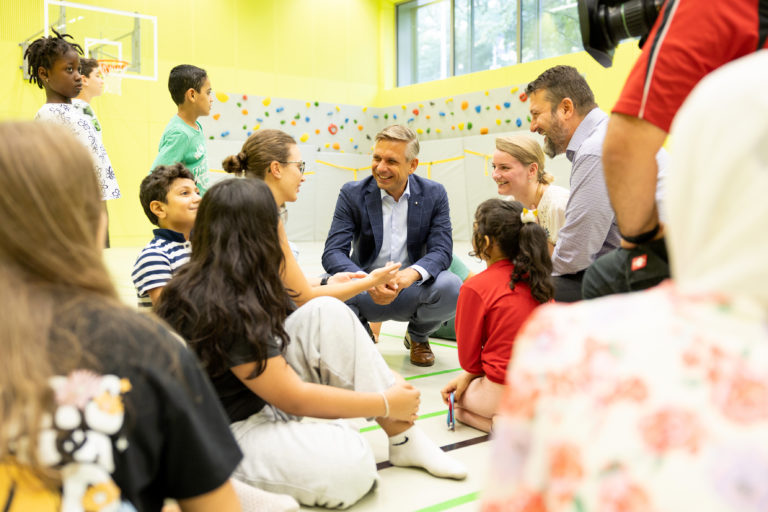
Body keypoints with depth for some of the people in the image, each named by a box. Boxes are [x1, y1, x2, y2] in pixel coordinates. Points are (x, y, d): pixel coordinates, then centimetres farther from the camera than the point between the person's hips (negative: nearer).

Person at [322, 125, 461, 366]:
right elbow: (333, 253, -15)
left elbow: (442, 250, -10)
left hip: (410, 293, 1)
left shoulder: (434, 194, -3)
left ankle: (418, 336, 7)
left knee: (451, 287, -31)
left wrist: (413, 273, -34)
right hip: (366, 293, -1)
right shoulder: (352, 194, -6)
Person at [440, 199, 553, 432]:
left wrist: (471, 373, 18)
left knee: (454, 393, 23)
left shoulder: (475, 288, -15)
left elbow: (468, 358, -6)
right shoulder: (535, 278, 2)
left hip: (505, 393, -6)